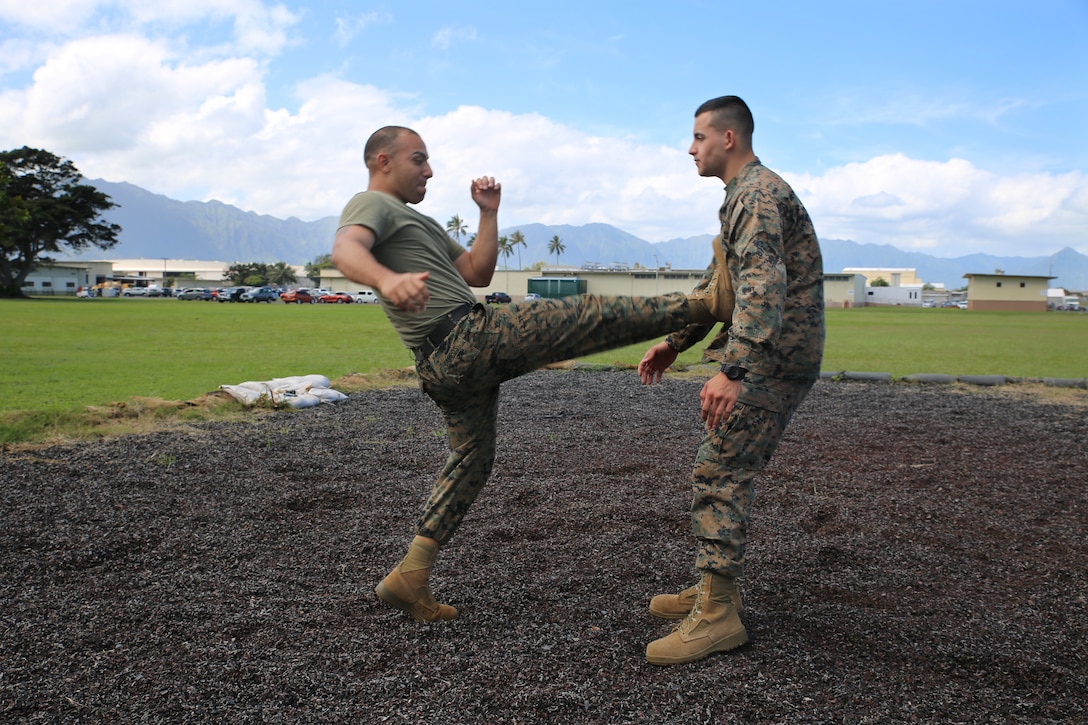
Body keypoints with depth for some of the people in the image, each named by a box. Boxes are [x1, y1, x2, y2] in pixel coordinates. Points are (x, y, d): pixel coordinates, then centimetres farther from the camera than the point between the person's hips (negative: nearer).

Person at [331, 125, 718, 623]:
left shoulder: (418, 222, 29)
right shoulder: (371, 205, -2)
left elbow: (477, 274, 25)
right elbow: (345, 250, -28)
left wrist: (489, 213, 17)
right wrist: (388, 280, -49)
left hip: (450, 365, 10)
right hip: (465, 338, -10)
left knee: (471, 461, 17)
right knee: (590, 316, -5)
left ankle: (410, 577, 17)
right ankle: (705, 307, 6)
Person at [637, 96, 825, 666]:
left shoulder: (757, 193, -14)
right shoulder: (746, 195, 21)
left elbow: (764, 285, -29)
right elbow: (716, 285, 27)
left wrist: (733, 369, -39)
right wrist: (673, 343, 21)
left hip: (774, 358, -11)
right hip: (769, 358, 11)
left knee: (718, 474, -12)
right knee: (728, 471, 14)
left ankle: (717, 613, -8)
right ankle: (716, 587, 23)